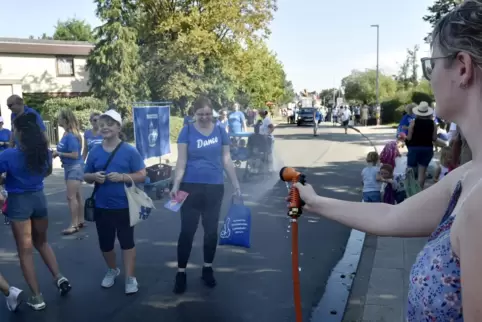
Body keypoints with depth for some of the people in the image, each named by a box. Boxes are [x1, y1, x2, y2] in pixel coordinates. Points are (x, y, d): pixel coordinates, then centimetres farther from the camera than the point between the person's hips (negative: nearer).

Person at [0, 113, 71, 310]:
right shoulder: (44, 151, -3)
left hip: (18, 202, -4)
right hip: (39, 198, 5)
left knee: (25, 250, 6)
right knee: (42, 242, 25)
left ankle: (37, 297, 10)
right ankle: (59, 277, 13)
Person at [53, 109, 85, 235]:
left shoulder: (71, 136, -20)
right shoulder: (66, 134, 7)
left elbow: (75, 155, -23)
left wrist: (59, 153, -17)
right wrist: (57, 153, 1)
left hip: (75, 168, -9)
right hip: (69, 167, 9)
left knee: (71, 196, -8)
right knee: (77, 195, 14)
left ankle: (74, 225, -1)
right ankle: (80, 221, 24)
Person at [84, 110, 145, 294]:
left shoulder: (130, 151, -6)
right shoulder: (94, 152, 5)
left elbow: (142, 176, -7)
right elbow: (86, 177, 11)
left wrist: (122, 177, -22)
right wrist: (94, 176, -12)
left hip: (124, 206, -4)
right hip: (101, 207, 4)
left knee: (126, 241, 5)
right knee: (105, 243, 16)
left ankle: (130, 278, 16)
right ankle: (112, 270, 41)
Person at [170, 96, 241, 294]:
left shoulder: (220, 132, 4)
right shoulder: (187, 132, -3)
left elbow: (226, 159, 8)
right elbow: (181, 161, -5)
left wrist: (236, 184, 8)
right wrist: (175, 185, -14)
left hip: (215, 188, 2)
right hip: (191, 187, -2)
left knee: (211, 229, 11)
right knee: (187, 230, 1)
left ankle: (207, 269, 27)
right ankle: (181, 273, 14)